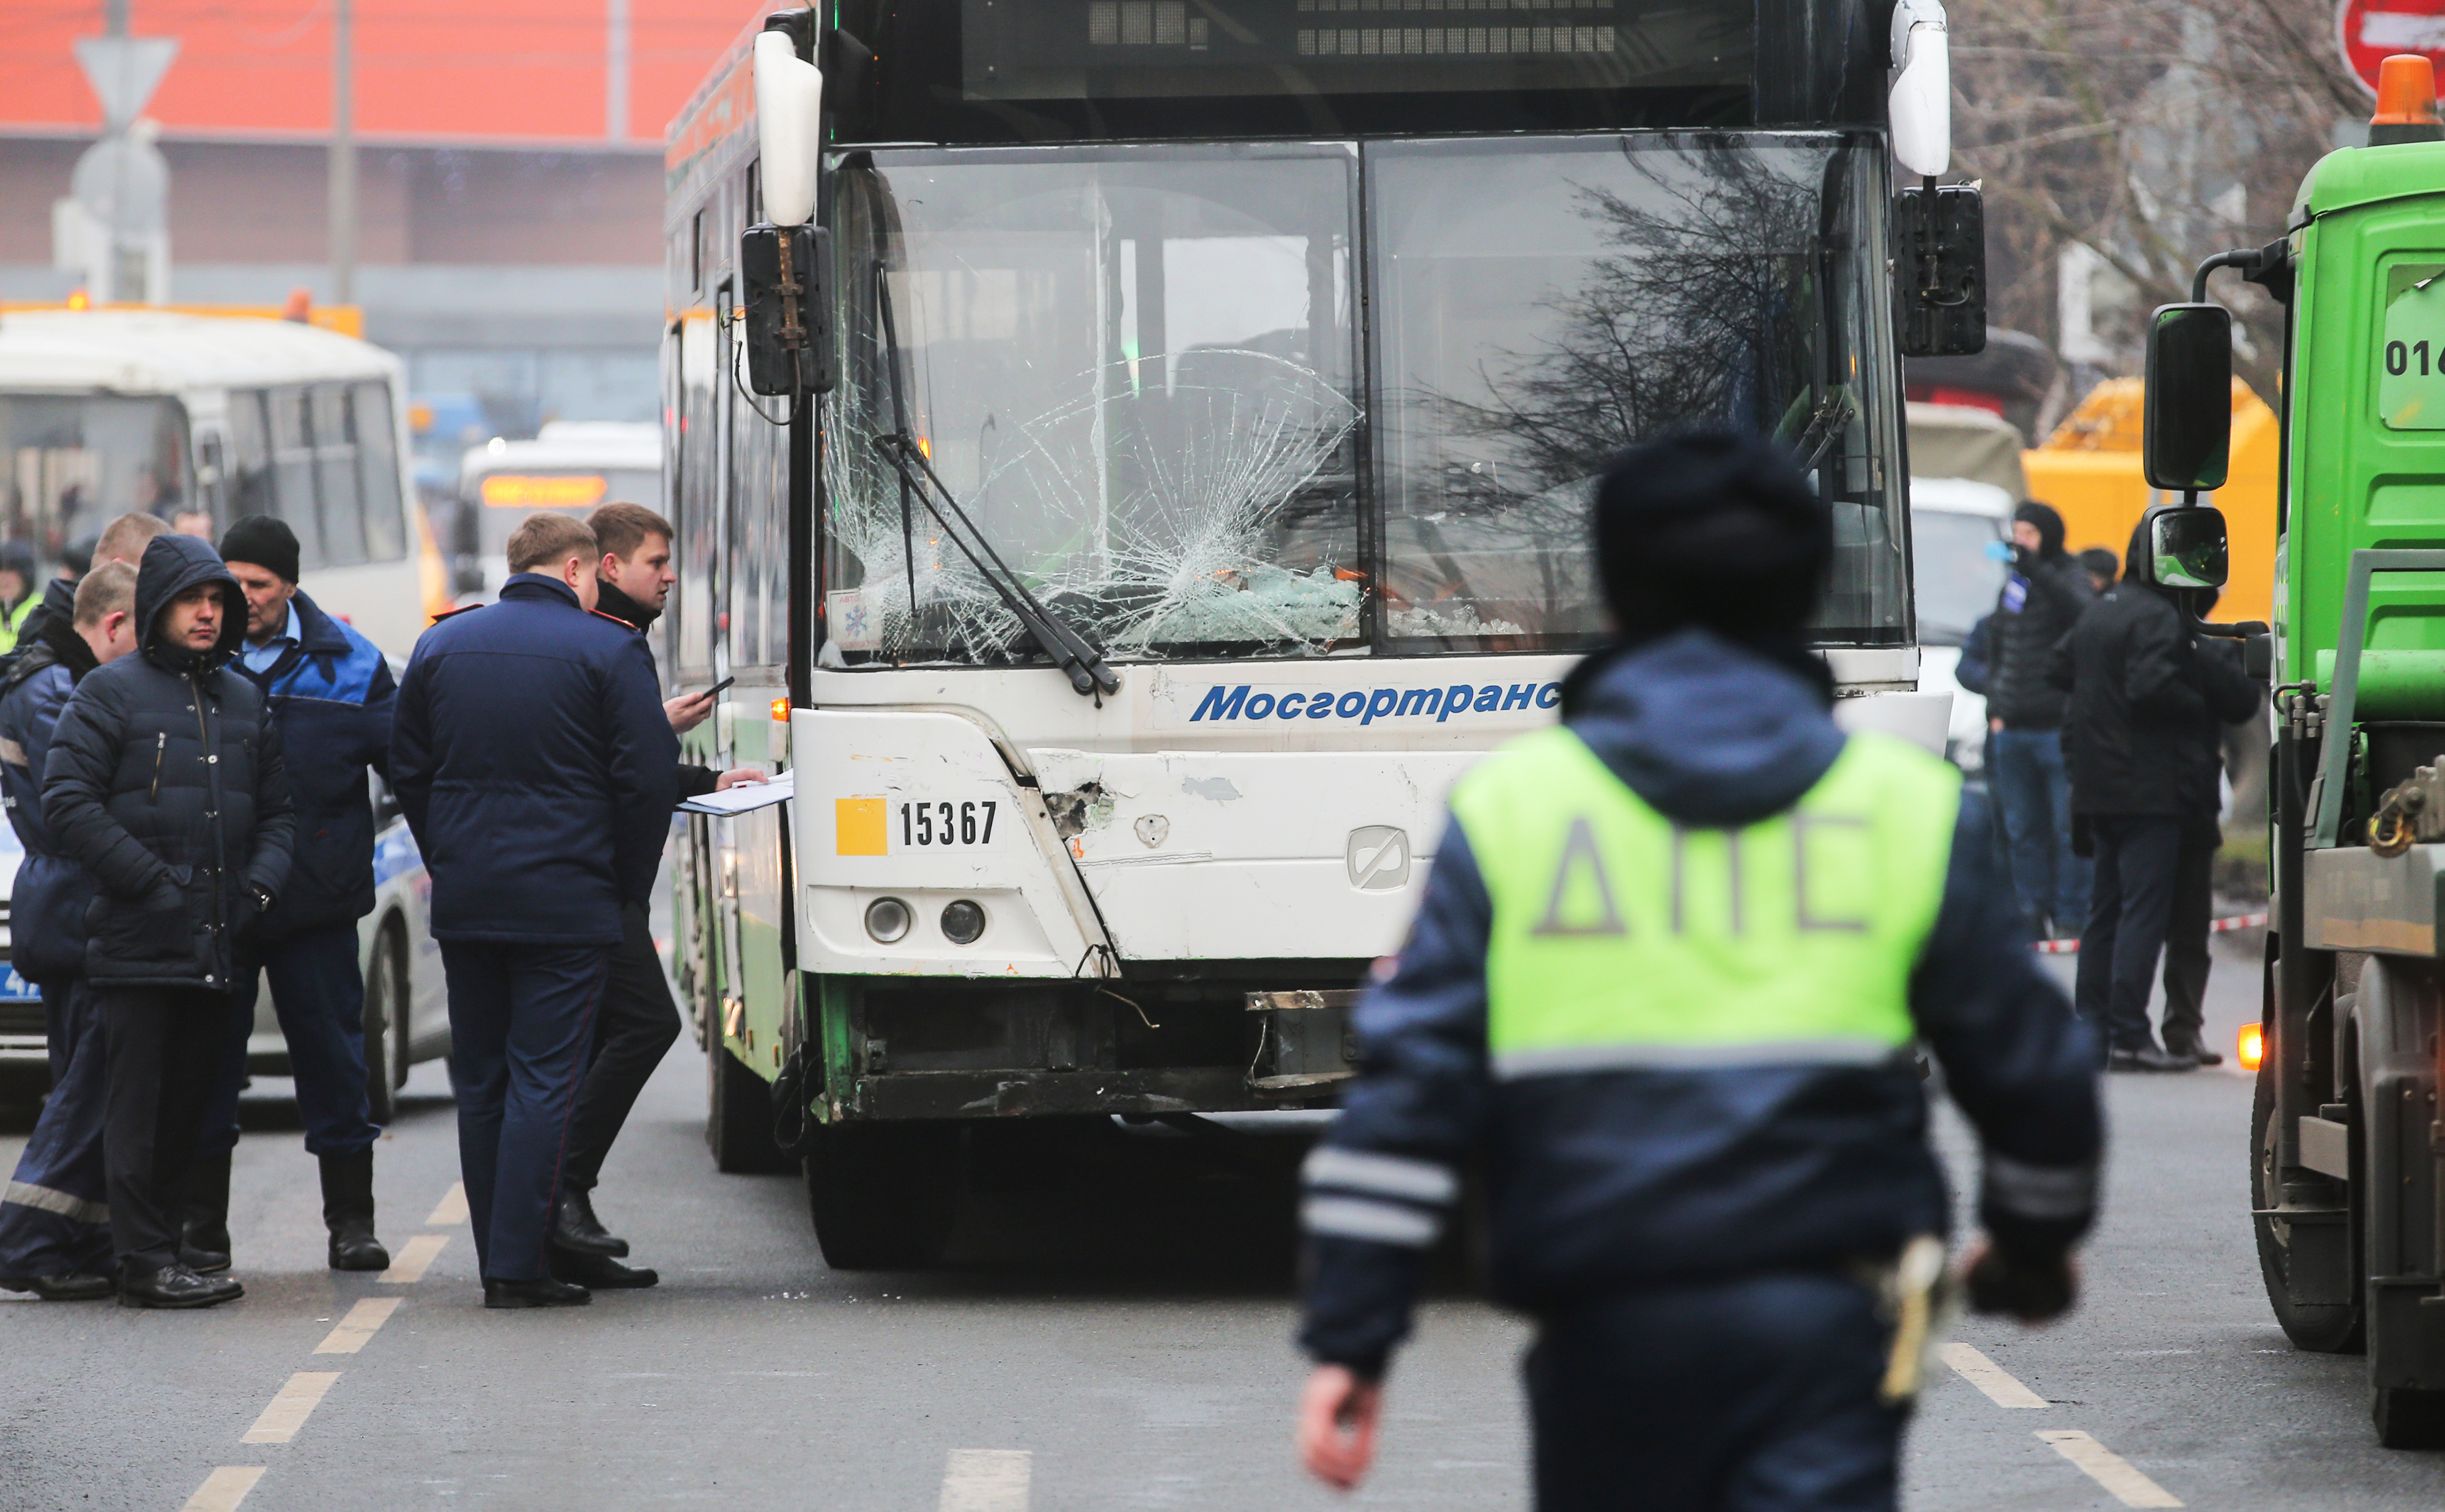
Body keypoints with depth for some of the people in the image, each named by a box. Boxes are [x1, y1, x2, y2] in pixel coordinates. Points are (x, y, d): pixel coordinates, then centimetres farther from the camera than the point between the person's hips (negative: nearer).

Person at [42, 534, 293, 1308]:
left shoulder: (244, 702, 17)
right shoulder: (112, 692, -1)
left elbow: (276, 809, 21)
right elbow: (68, 801, -8)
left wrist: (261, 883, 2)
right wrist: (149, 881, -14)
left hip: (217, 946, 6)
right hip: (137, 944, -6)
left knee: (187, 1106, 8)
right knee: (139, 1106, -7)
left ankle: (162, 1252, 13)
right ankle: (146, 1263, -7)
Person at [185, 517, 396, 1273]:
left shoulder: (346, 664, 2)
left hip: (315, 897, 0)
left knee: (333, 1054, 4)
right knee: (208, 1057, 4)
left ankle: (351, 1222, 12)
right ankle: (202, 1226, 11)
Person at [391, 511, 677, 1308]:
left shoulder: (442, 644, 9)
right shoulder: (609, 651, -6)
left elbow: (408, 771, 13)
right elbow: (647, 779, -8)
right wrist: (629, 884, 4)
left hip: (464, 904, 5)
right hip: (565, 904, -5)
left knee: (480, 1084, 11)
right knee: (544, 1079, -4)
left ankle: (499, 1261, 13)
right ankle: (520, 1265, -9)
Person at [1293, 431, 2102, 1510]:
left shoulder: (1510, 805, 3)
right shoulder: (1907, 804, 5)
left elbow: (1411, 1081, -3)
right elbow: (2034, 1069, 11)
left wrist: (1350, 1336, -2)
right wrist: (2036, 1246, 31)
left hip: (1608, 1334, 1)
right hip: (1823, 1328, -1)